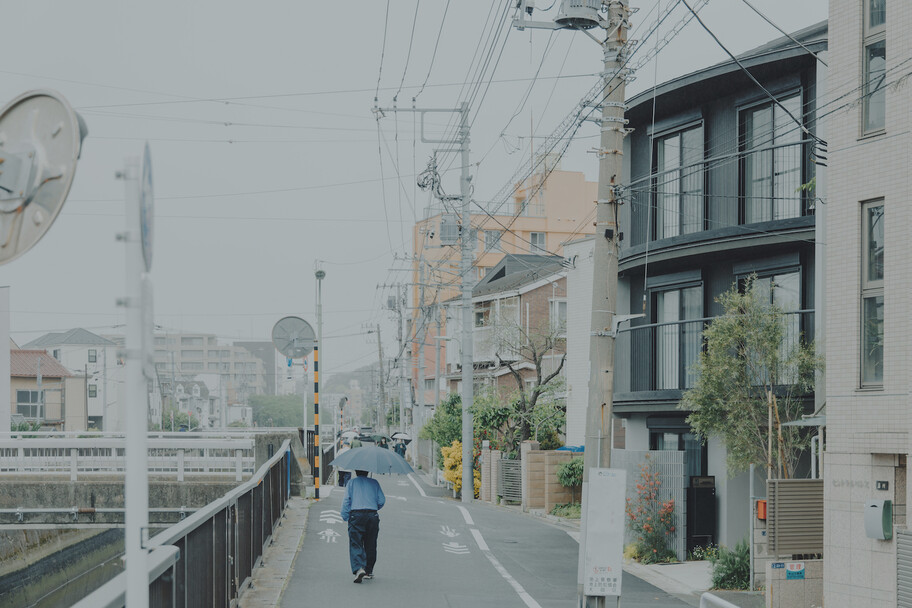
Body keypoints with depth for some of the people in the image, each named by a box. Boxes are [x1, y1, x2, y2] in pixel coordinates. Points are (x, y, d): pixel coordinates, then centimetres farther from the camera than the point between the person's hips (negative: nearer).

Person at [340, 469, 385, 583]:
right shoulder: (374, 483, 13)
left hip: (356, 515, -2)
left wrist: (344, 516, 5)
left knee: (356, 545, -6)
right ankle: (369, 571, 19)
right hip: (372, 516, 2)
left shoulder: (351, 482, 7)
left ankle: (359, 568, -26)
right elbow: (382, 500, 8)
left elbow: (346, 500, -2)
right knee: (370, 545, 13)